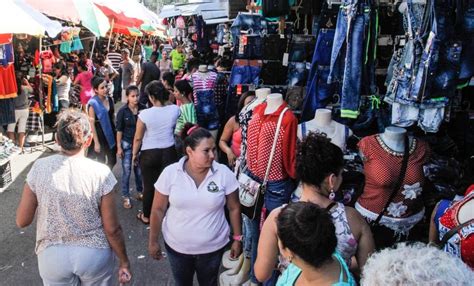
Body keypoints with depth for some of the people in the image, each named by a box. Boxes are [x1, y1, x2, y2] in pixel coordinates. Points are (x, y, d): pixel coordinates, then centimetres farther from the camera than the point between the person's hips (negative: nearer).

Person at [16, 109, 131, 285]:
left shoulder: (40, 167, -12)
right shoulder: (100, 172, -17)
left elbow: (22, 221, -3)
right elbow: (112, 229, -12)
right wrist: (124, 261, 1)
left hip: (52, 255, 2)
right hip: (94, 254, -1)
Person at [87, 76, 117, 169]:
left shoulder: (110, 100, 3)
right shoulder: (93, 104, -14)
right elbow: (92, 124, -14)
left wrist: (116, 132, 9)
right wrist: (96, 142, -15)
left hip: (111, 133, 5)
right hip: (99, 134, -5)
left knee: (112, 160, 12)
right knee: (101, 162, 6)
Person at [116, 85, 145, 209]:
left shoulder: (143, 109, -7)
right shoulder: (122, 111, -10)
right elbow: (119, 130, -5)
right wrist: (119, 147, -7)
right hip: (127, 144, -2)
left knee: (139, 170, 13)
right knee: (127, 171, 5)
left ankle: (140, 192, 32)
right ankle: (125, 197, 18)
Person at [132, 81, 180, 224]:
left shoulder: (145, 114, -19)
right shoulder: (175, 110, -11)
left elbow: (138, 138, -8)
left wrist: (134, 154, 8)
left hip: (149, 154, -2)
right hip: (169, 152, 2)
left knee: (149, 186, 14)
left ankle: (146, 216, 33)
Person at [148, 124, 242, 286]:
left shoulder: (224, 173, -16)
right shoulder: (170, 173, -16)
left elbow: (234, 208, -5)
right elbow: (158, 210, -6)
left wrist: (237, 239, 0)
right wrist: (153, 241, 0)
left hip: (213, 247, 0)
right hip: (177, 246, 1)